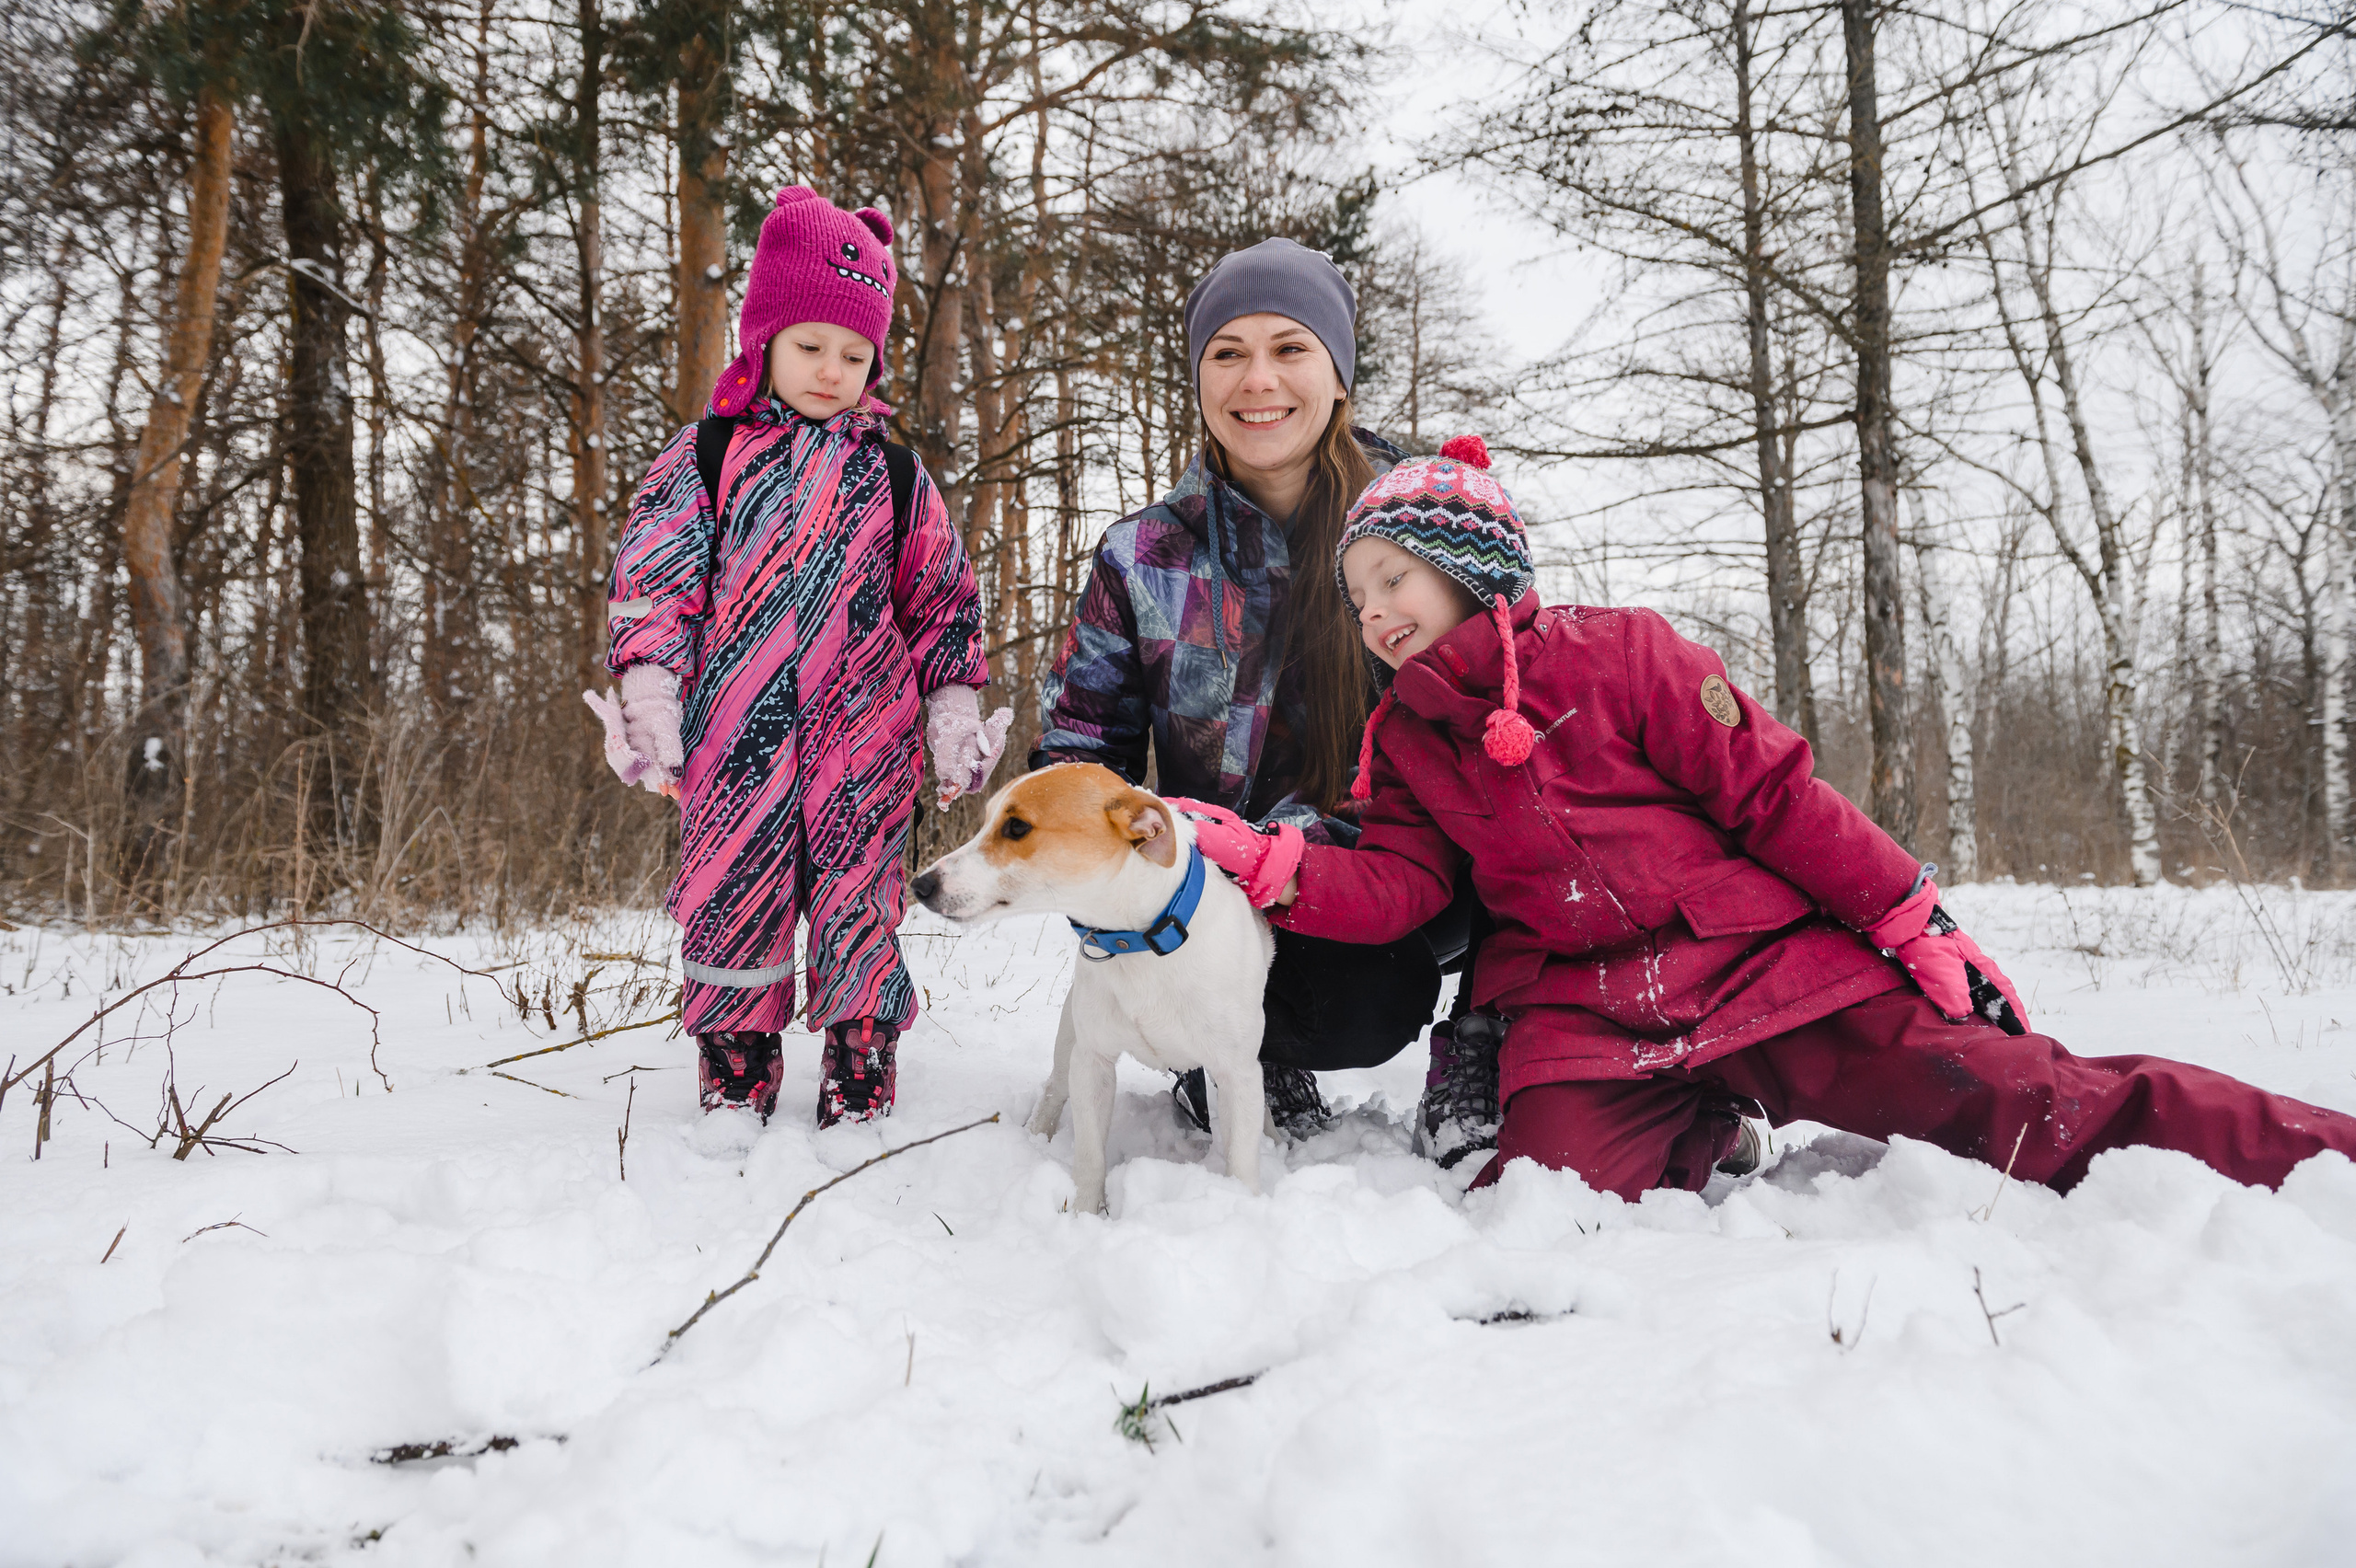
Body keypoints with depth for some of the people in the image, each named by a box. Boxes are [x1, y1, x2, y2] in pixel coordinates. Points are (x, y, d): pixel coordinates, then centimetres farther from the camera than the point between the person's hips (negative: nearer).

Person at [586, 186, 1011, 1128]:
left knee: (859, 906, 4)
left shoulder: (894, 473, 11)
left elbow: (943, 599, 14)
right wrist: (647, 701, -11)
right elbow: (654, 580, 1)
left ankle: (861, 1086, 17)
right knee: (731, 900, 4)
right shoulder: (706, 455, 7)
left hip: (863, 737, 1)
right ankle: (734, 1084, 20)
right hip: (733, 737, 0)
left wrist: (955, 717, 7)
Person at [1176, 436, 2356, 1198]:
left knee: (2027, 1109, -10)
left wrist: (1915, 922, -3)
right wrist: (1253, 859, -16)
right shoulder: (1407, 740, 14)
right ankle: (1692, 1139, 0)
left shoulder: (1615, 651, 2)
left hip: (1767, 965, -2)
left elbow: (1770, 791, 0)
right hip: (1583, 1023, 3)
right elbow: (1391, 887, 0)